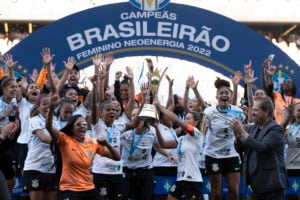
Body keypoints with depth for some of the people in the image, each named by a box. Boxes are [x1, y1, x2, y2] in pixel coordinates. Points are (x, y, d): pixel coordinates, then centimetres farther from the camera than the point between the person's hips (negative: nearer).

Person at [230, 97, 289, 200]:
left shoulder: (275, 129, -12)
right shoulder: (253, 128, 12)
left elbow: (261, 147, -25)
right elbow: (240, 148, 13)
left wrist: (242, 132, -19)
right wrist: (237, 134, -6)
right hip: (256, 182, 8)